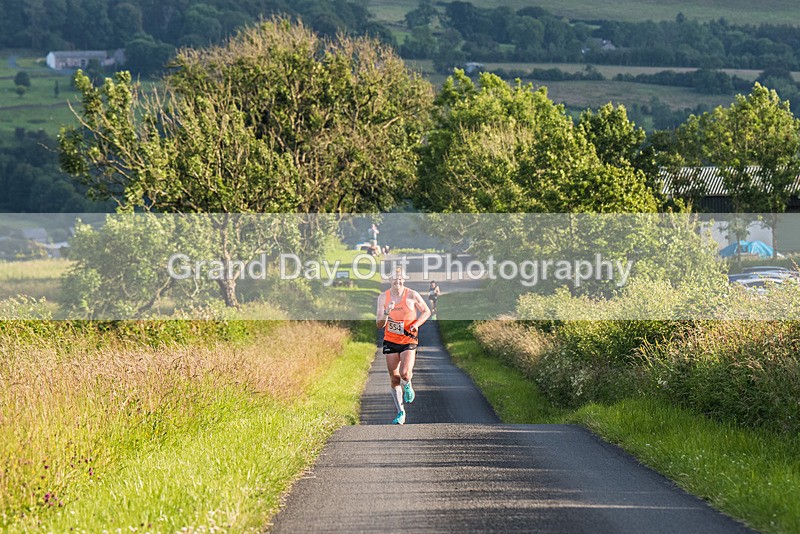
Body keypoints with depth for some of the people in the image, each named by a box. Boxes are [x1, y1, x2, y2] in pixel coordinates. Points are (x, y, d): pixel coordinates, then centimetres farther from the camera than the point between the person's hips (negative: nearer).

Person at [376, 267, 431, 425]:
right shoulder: (383, 297, -4)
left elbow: (427, 311, 6)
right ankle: (400, 412, 17)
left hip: (409, 340, -2)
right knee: (394, 379, 4)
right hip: (390, 341, 2)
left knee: (405, 373, -21)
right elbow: (379, 325, -5)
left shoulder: (412, 295, -8)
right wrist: (387, 312, -24)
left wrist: (417, 324, -12)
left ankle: (408, 387, 16)